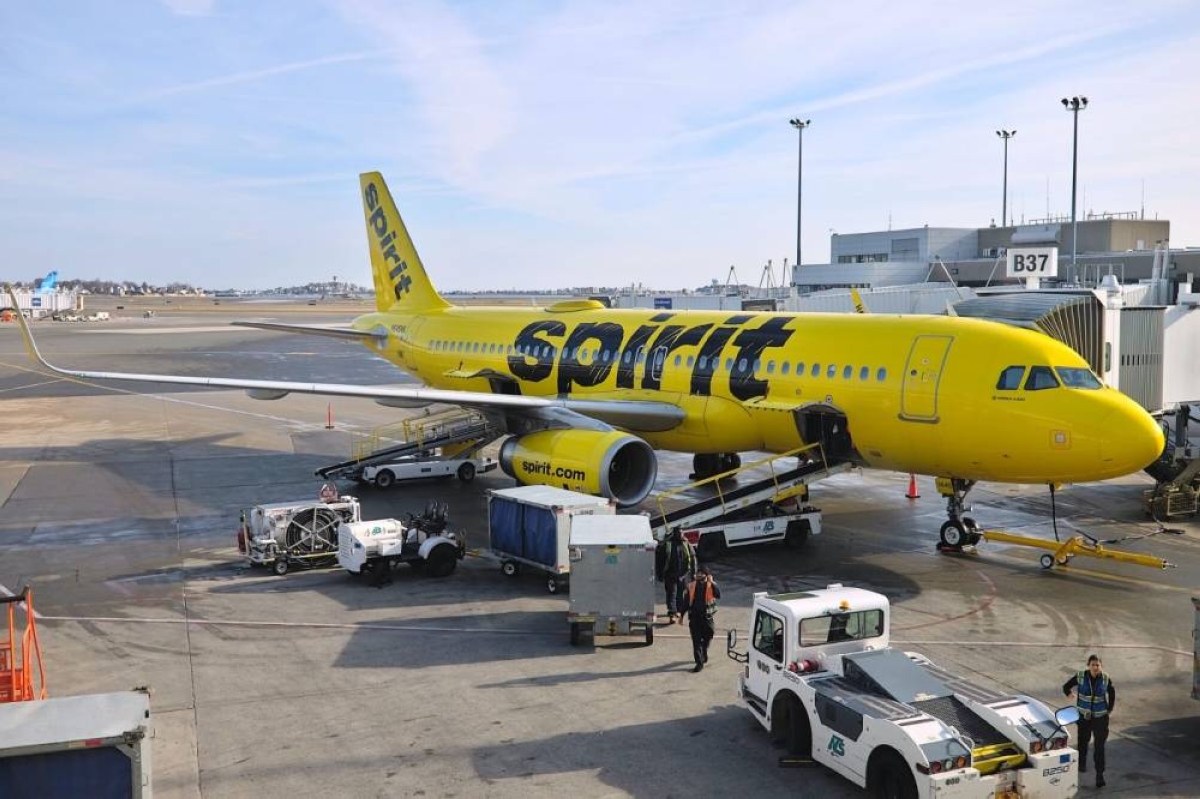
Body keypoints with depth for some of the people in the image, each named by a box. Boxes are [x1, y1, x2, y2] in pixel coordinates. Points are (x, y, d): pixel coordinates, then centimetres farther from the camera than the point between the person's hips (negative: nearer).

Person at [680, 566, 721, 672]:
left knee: (707, 639, 14)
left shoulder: (711, 586, -3)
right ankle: (699, 663, 1)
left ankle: (704, 655, 41)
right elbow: (686, 601, 9)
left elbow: (718, 595, -24)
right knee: (696, 641, -2)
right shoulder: (691, 586, 3)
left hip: (707, 617, -1)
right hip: (694, 617, 1)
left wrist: (712, 582, -30)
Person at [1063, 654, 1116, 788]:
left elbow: (1112, 692, 8)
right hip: (1084, 716, 1)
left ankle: (1100, 775, 0)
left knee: (1100, 746, -6)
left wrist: (1110, 710, 10)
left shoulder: (1105, 678, -10)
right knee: (1083, 741, 19)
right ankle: (1082, 762, 46)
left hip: (1100, 716, -1)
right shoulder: (1080, 677, -13)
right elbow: (1066, 687, 2)